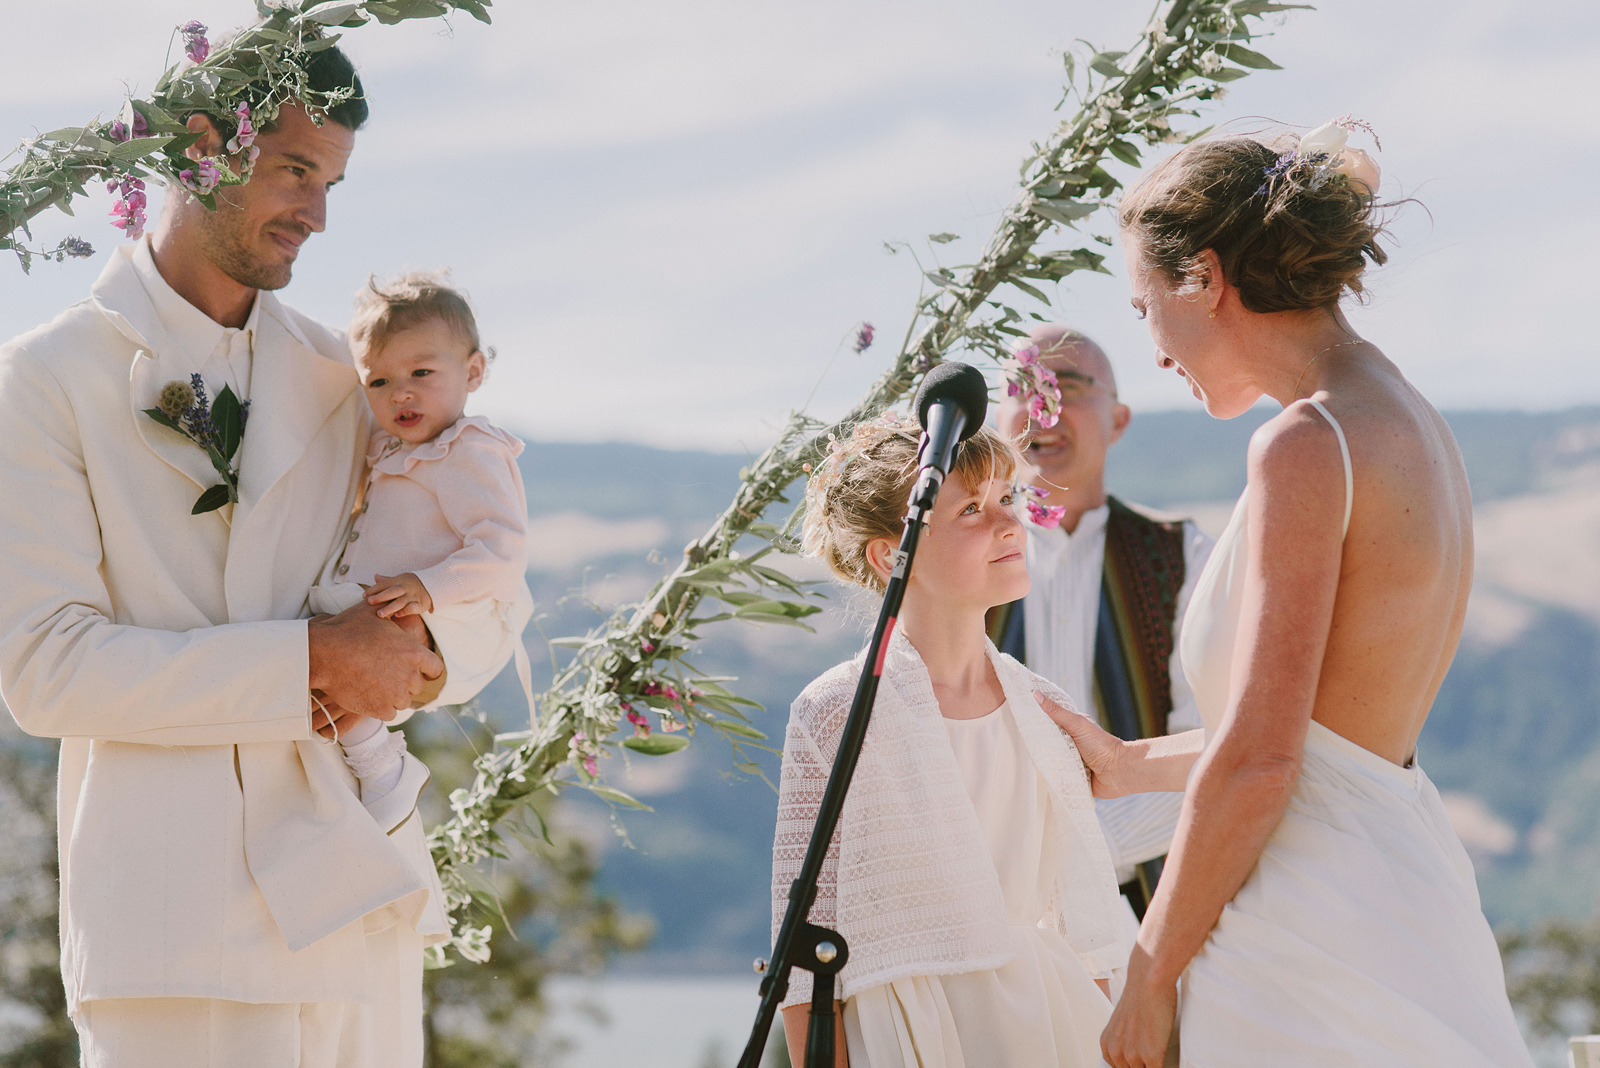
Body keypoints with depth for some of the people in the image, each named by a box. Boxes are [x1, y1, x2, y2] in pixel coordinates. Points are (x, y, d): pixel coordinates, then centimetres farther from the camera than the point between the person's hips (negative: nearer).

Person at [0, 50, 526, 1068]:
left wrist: (423, 653, -5)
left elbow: (494, 608, 19)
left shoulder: (333, 374, 16)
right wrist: (306, 665, -14)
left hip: (360, 904, 5)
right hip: (172, 926, -5)